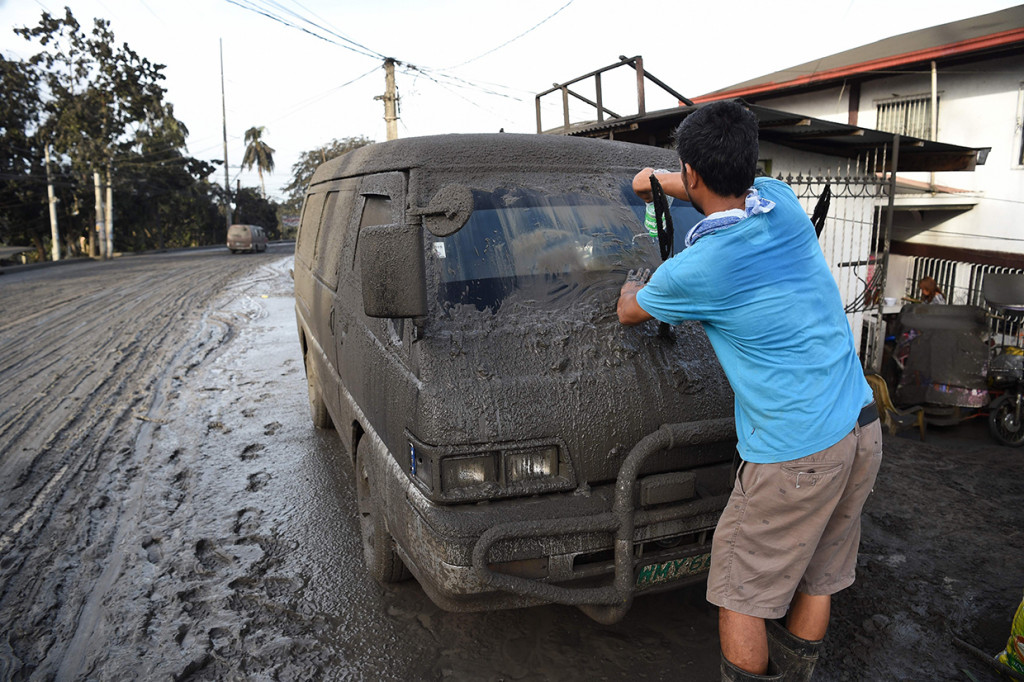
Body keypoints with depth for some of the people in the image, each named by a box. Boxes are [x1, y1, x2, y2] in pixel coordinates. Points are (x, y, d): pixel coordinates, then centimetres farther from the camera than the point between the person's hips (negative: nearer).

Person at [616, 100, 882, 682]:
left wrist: (636, 279, 26)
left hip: (794, 454, -8)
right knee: (818, 577, 23)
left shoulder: (696, 270, -18)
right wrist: (658, 181, 39)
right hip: (863, 430, 8)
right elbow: (732, 190, 26)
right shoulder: (784, 203, 1)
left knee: (741, 594, 11)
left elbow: (629, 312, 4)